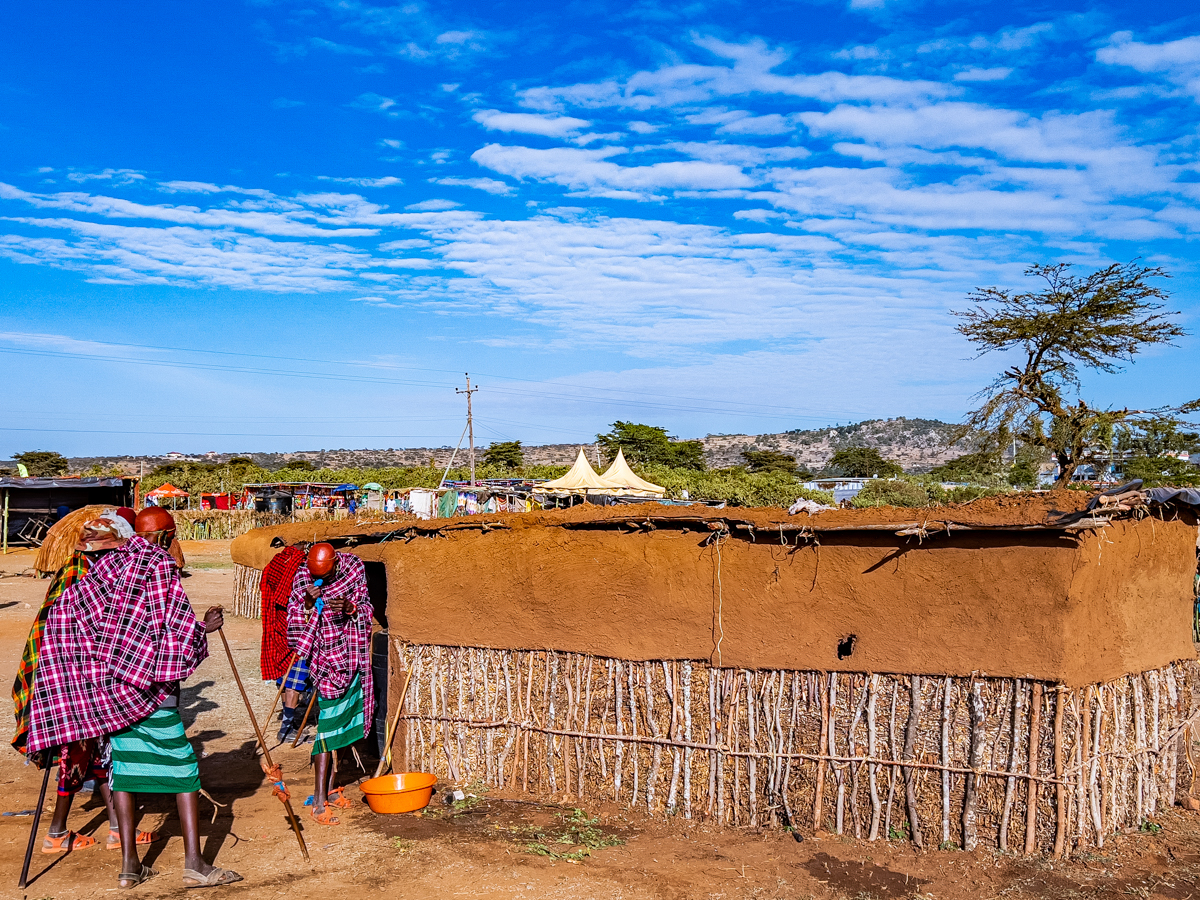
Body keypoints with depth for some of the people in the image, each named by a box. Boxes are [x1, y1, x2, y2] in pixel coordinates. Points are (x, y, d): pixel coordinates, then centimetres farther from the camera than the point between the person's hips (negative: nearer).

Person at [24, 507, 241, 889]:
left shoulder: (108, 563, 9)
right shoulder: (161, 565, -9)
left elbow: (66, 609, 9)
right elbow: (177, 627, -14)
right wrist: (203, 627, 3)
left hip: (108, 682, 6)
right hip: (150, 680, -6)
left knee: (124, 764, 11)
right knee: (182, 765, -1)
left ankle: (129, 864, 14)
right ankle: (194, 864, -2)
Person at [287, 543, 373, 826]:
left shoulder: (354, 567, -6)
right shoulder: (303, 578, -12)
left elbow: (365, 606, 1)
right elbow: (295, 623, -9)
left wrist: (350, 607, -20)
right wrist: (308, 604, -27)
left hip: (352, 655, 4)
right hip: (328, 659, -4)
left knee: (342, 724, 11)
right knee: (328, 727, -9)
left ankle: (331, 788, 24)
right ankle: (319, 801, -5)